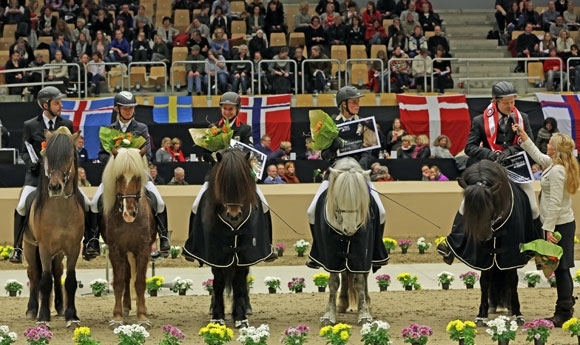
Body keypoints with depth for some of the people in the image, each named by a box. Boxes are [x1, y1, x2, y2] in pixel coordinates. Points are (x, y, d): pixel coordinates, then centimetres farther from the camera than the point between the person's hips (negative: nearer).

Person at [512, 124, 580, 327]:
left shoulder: (557, 171, -21)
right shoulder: (555, 164, 9)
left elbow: (555, 203, -23)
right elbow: (538, 156, 27)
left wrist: (549, 229, -23)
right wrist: (523, 135, 29)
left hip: (559, 225, -10)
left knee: (560, 268, -5)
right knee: (561, 268, 14)